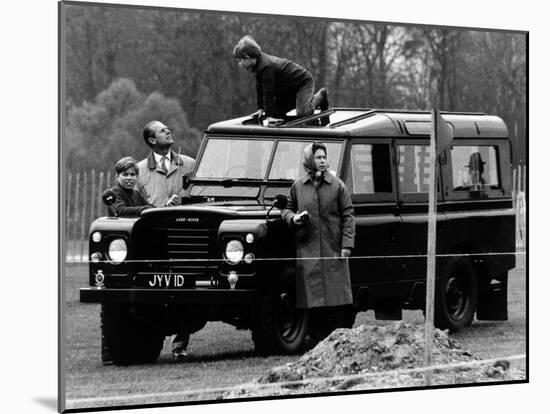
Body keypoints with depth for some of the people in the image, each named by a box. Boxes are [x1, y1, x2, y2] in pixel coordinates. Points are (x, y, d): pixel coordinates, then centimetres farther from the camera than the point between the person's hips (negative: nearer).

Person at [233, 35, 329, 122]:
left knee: (302, 113, -24)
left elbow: (268, 92, -33)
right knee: (277, 111, 9)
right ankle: (310, 99, 22)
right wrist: (261, 108, 2)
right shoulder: (259, 63, -3)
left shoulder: (266, 67, -34)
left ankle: (320, 96, 7)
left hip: (303, 82, -10)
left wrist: (270, 116, -31)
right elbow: (260, 88, 5)